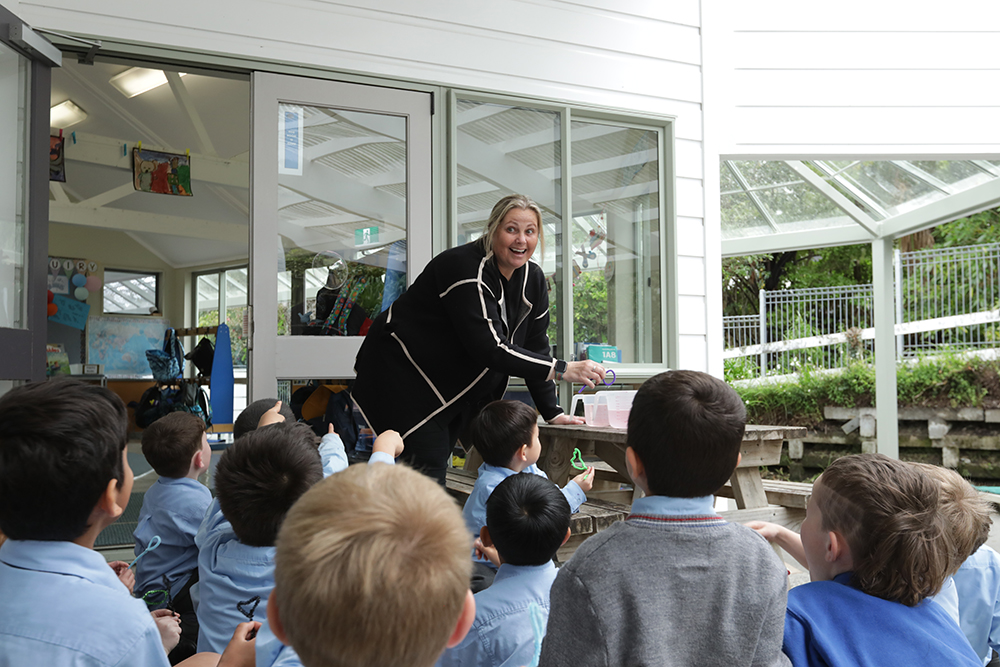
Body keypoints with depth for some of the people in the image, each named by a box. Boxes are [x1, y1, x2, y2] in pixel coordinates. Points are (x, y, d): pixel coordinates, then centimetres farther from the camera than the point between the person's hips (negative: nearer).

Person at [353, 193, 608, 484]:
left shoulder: (533, 278, -1)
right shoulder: (465, 268, -26)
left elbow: (534, 345, 4)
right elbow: (489, 348, -33)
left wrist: (552, 411, 0)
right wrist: (562, 369, -34)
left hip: (454, 387, 8)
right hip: (403, 373, -8)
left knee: (439, 464, 7)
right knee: (428, 464, -16)